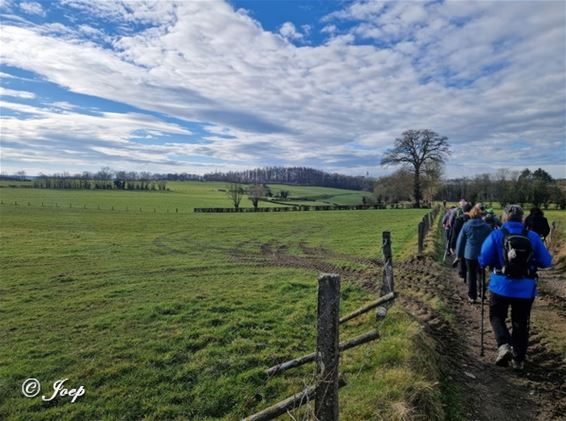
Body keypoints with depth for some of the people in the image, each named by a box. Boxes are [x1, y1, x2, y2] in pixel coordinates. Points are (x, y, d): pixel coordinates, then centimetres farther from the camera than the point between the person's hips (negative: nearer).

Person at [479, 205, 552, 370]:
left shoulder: (496, 235, -8)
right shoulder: (533, 236, -1)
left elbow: (483, 260, -14)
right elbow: (547, 262, 0)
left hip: (501, 286, -2)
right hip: (526, 288, 2)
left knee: (497, 317, 16)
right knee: (521, 324, 17)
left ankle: (504, 345, -7)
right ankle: (518, 359, 24)